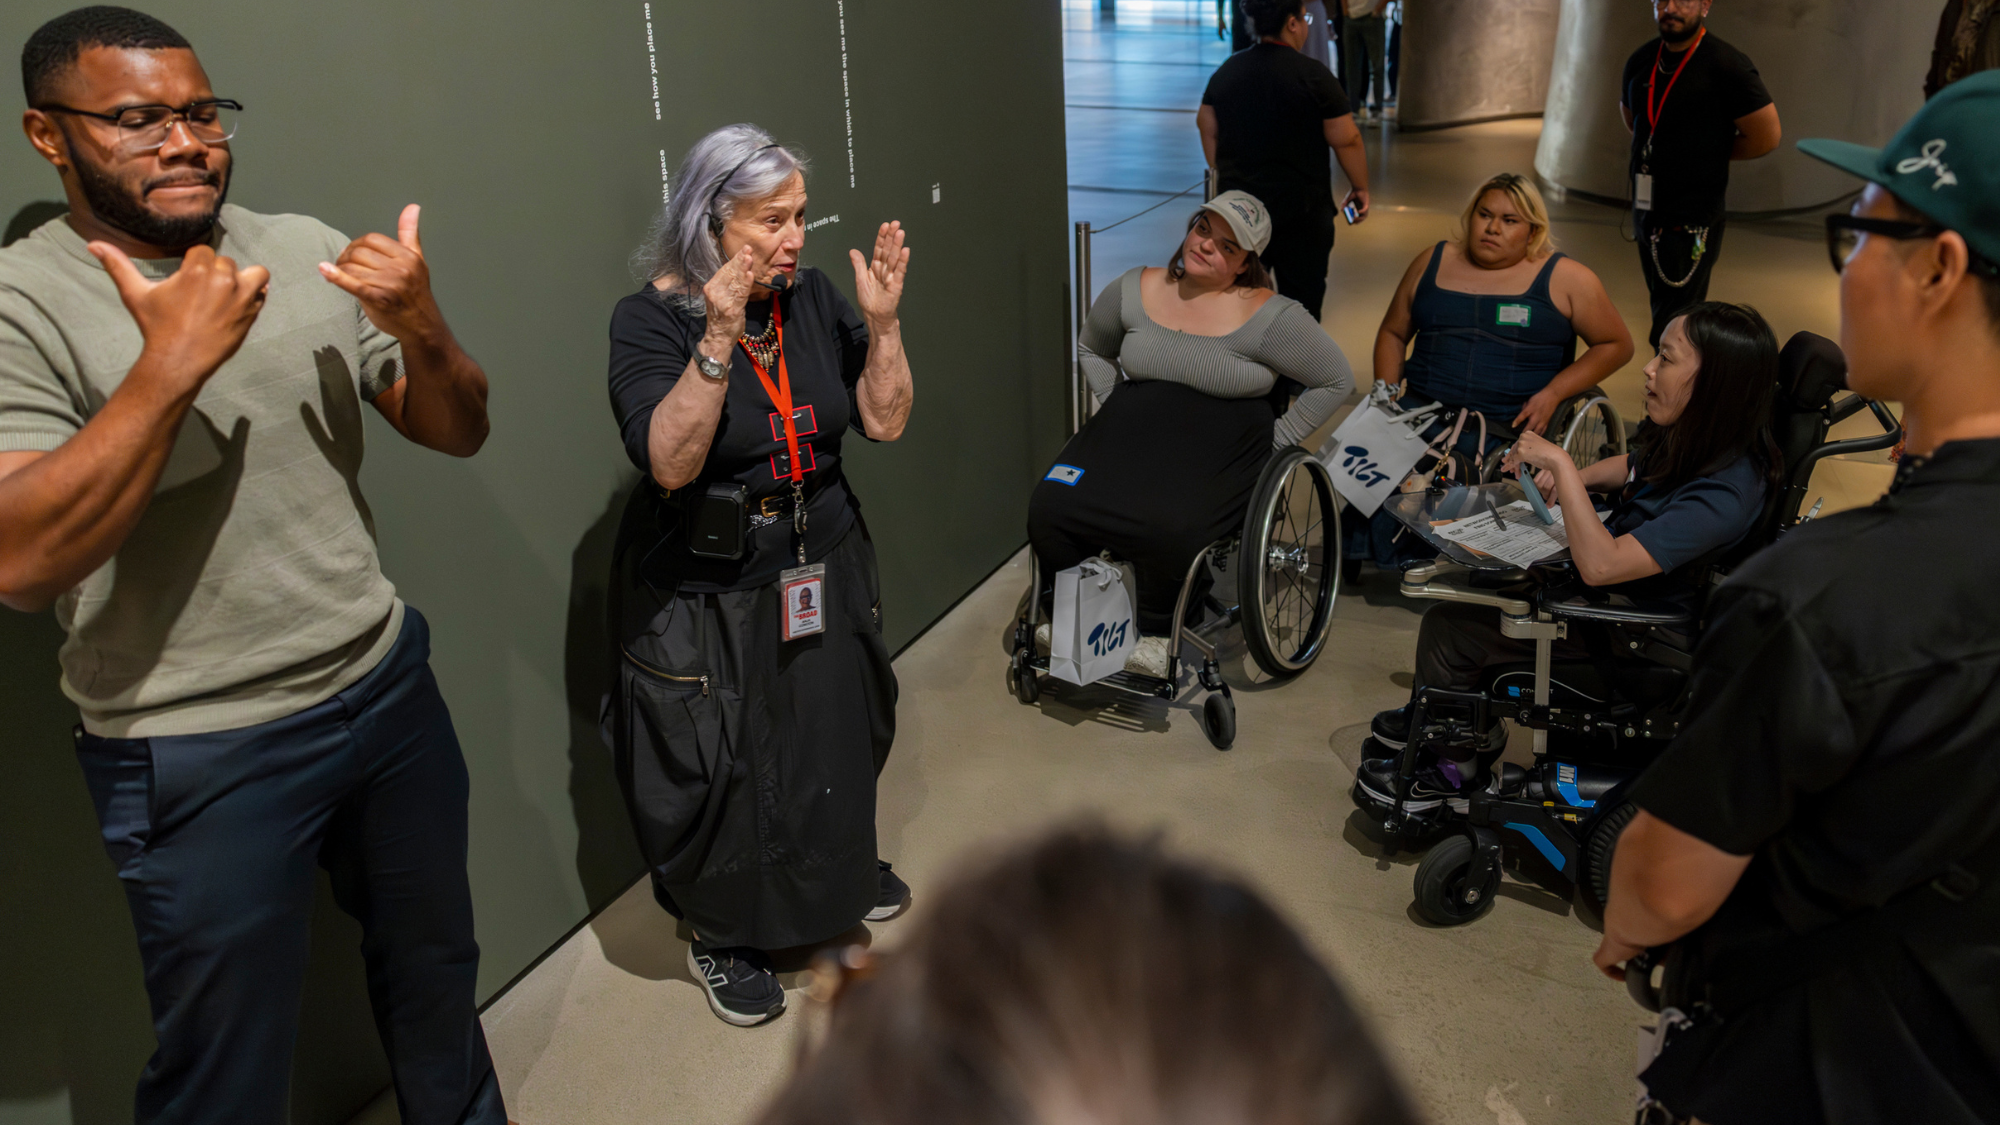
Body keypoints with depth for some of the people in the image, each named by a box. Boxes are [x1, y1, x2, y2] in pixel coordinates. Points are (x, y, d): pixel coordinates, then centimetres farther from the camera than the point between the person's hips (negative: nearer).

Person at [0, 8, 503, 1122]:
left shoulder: (308, 251, 1)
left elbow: (458, 432, 3)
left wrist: (421, 331, -17)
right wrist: (172, 363, -29)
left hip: (389, 686, 4)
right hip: (203, 760, -4)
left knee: (437, 968, 24)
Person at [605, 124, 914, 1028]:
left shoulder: (813, 298, -2)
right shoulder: (651, 319, -16)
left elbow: (884, 421, -4)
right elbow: (669, 462, -28)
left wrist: (882, 322, -16)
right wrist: (719, 341, -36)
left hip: (824, 567, 5)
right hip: (705, 589, -5)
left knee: (837, 734, 22)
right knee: (721, 770, 8)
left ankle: (845, 870, 51)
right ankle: (722, 937, 33)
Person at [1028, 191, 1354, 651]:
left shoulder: (1269, 316, -6)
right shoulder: (1134, 290, 7)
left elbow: (1336, 381, 2)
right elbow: (1092, 349, 26)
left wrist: (1272, 444, 0)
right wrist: (1116, 406, 12)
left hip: (1217, 448, -3)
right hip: (1129, 434, 4)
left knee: (1166, 530, -34)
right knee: (1049, 507, -22)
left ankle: (1158, 630, -3)